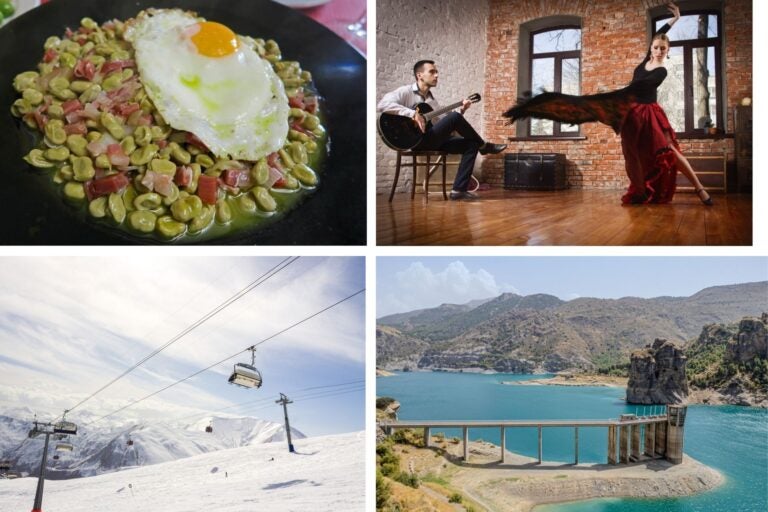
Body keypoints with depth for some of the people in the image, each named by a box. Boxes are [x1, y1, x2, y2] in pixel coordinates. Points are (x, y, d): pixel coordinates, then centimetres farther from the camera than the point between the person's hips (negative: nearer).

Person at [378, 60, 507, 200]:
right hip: (417, 140, -9)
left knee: (472, 144, -5)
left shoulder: (431, 99, 23)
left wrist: (461, 110, 5)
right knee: (454, 117, -22)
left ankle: (459, 189, -12)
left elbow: (445, 122, 21)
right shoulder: (406, 92, -2)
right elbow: (383, 104, -20)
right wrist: (413, 113, -26)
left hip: (433, 140, 9)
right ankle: (485, 147, -1)